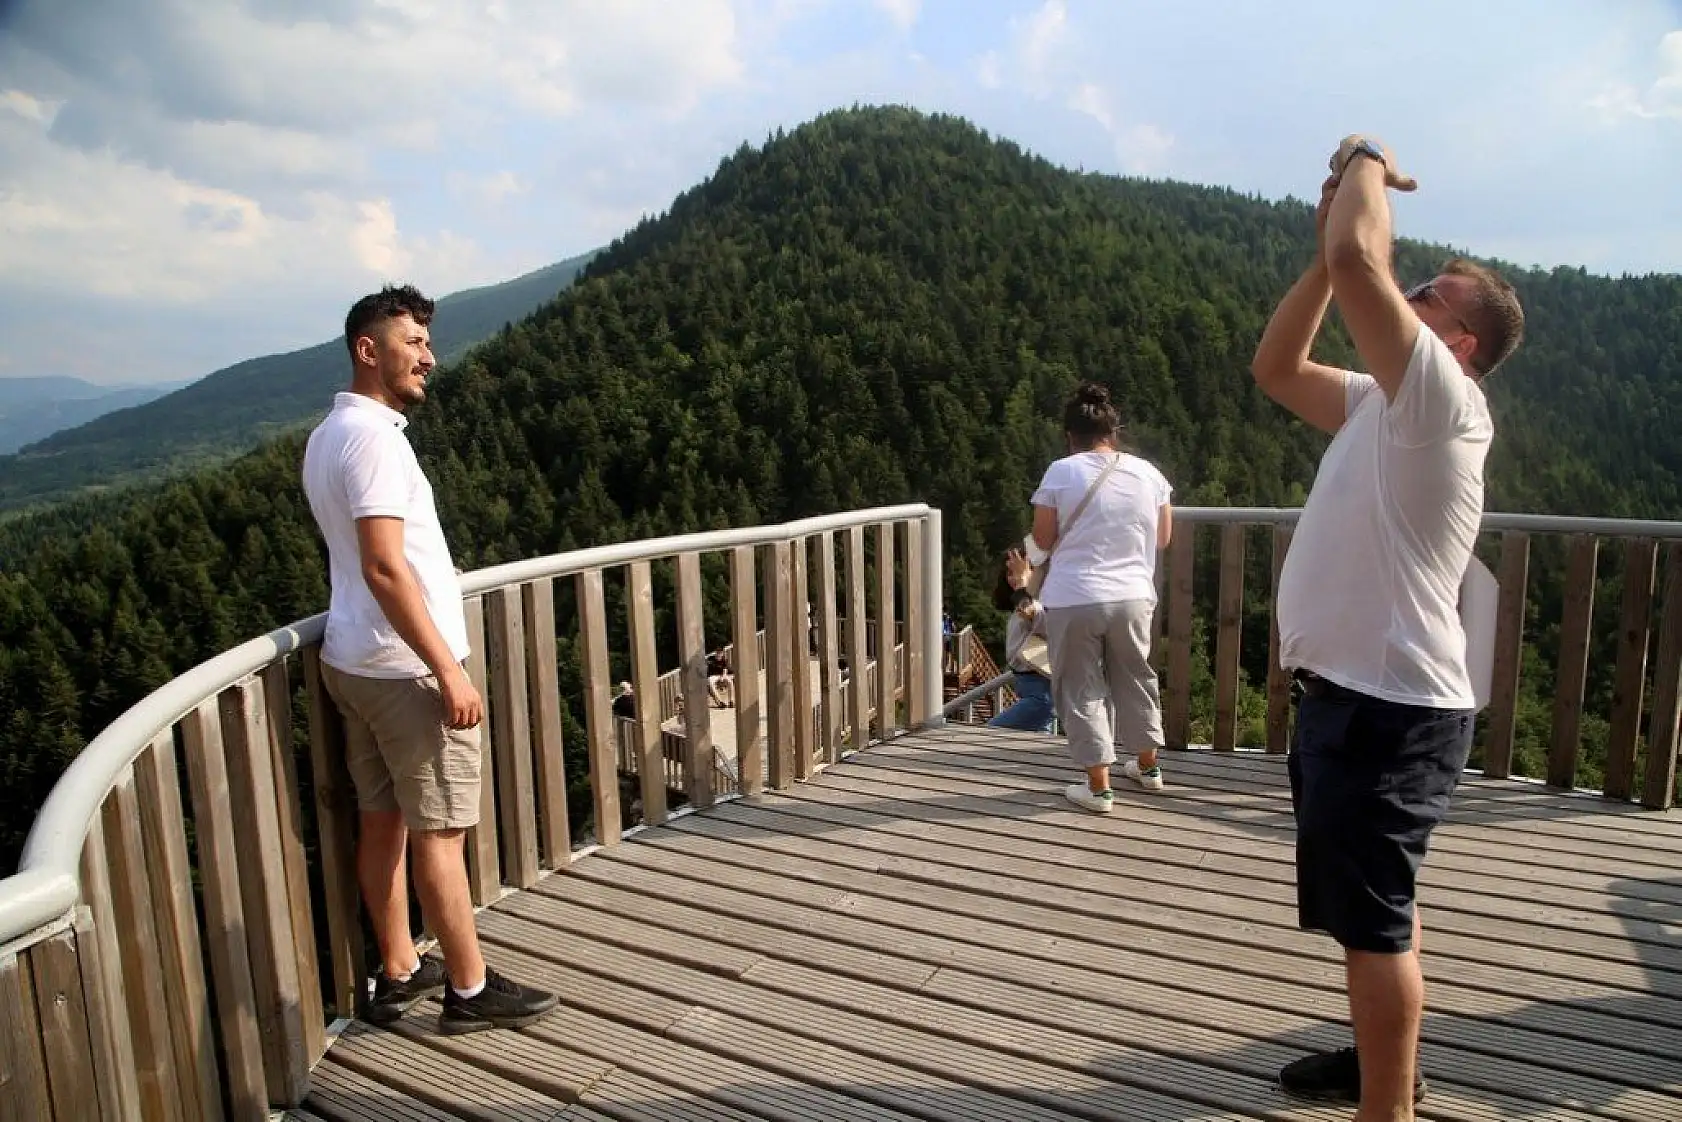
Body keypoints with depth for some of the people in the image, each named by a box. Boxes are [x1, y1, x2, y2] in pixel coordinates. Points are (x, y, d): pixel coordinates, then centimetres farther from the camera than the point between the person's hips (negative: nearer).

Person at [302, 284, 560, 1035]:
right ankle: (470, 990, 13)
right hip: (405, 668, -10)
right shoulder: (372, 436, -18)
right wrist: (447, 669, -24)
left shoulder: (329, 434, 12)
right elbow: (384, 567, -25)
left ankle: (399, 974, 29)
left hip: (354, 659, 10)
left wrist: (433, 567, 31)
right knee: (439, 832, 1)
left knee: (383, 821, 16)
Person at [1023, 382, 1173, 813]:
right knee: (1135, 679, 21)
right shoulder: (1147, 472, 3)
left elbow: (1041, 542, -3)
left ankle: (1098, 787, 10)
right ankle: (1148, 767, 36)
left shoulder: (1061, 472, -8)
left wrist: (1030, 550, 19)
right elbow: (1163, 538, 13)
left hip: (1073, 600, -4)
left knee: (1082, 688, 7)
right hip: (1133, 596, 4)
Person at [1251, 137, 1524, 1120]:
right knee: (1373, 908, 24)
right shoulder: (1383, 404, 12)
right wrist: (1326, 252, 9)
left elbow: (1359, 261, -24)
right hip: (1351, 694, 10)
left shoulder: (1443, 400, -14)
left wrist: (1366, 160, -5)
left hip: (1390, 708, -10)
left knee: (1374, 920, -1)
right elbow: (1276, 368, 19)